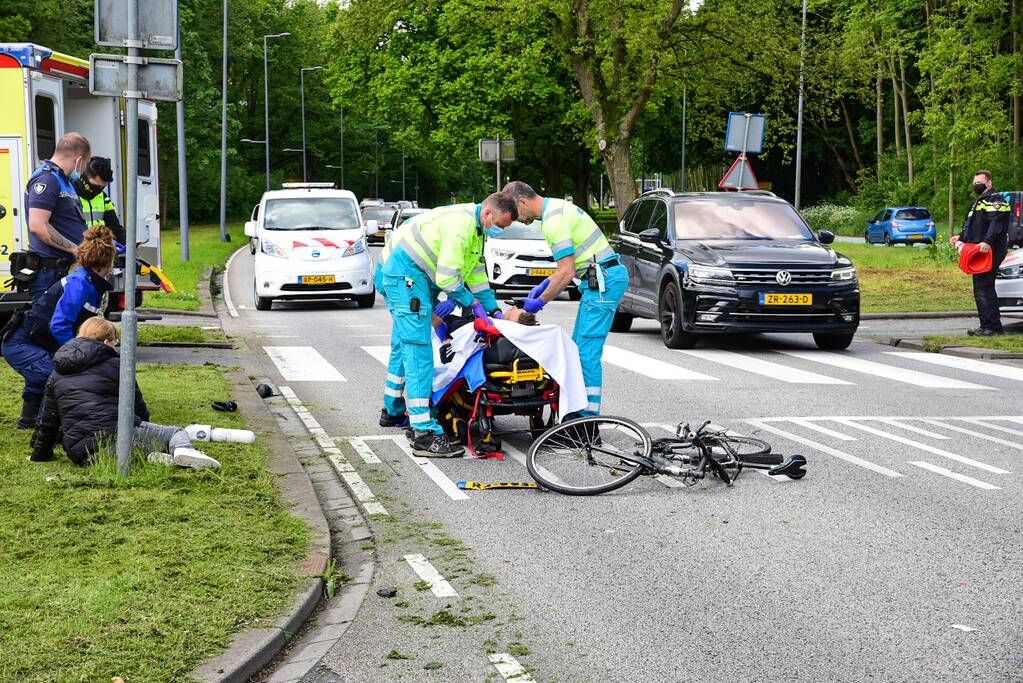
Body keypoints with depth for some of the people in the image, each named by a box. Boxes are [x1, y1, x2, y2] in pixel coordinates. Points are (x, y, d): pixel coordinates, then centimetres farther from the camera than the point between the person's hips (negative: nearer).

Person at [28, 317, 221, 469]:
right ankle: (182, 450, -24)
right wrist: (141, 428, 29)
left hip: (82, 456, 4)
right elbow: (138, 406, 10)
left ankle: (151, 458, -18)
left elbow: (48, 420, 25)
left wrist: (40, 454, 39)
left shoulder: (56, 376, 19)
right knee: (177, 432, 12)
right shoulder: (115, 365, 5)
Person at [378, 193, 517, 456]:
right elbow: (447, 278, -22)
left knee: (404, 346, 22)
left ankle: (392, 411, 39)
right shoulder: (460, 224, -21)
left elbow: (476, 273, 23)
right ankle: (424, 434, -23)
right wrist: (473, 302, -9)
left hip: (420, 279, 11)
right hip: (406, 276, -11)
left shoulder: (476, 228, 14)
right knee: (418, 352, -17)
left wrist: (494, 310, 17)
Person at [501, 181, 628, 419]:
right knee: (579, 346, 12)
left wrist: (540, 301, -9)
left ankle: (589, 415, -10)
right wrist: (546, 284, 17)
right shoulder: (557, 208, 16)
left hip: (603, 280, -11)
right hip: (603, 277, 11)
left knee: (587, 348, -10)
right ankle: (579, 409, 15)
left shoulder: (554, 220, -17)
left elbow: (567, 272, -20)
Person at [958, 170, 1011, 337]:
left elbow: (997, 223, -22)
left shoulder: (996, 200, -7)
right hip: (979, 252, 11)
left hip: (990, 251, -11)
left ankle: (991, 326, -14)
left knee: (984, 288, -14)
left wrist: (988, 242, -33)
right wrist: (962, 240, 15)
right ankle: (993, 327, 15)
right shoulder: (979, 202, 26)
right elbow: (968, 224, 31)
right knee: (981, 288, 11)